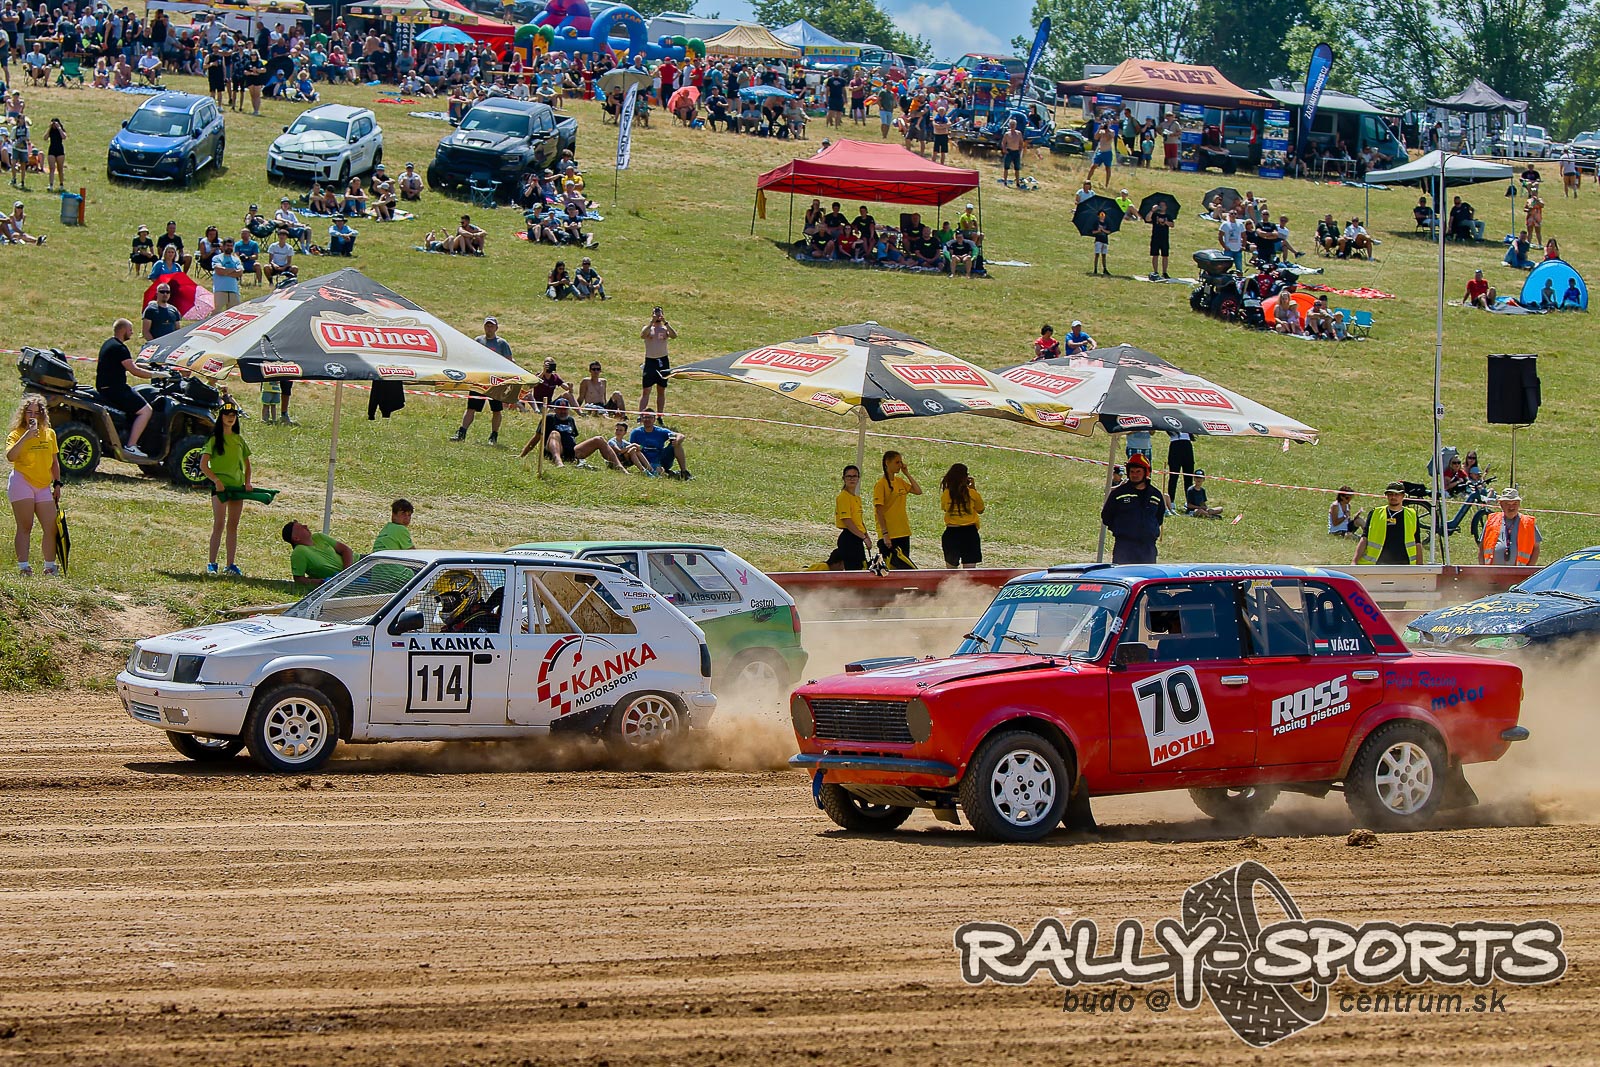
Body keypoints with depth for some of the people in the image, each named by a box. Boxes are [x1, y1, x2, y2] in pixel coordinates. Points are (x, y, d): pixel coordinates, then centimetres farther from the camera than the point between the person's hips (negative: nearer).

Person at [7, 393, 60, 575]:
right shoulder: (16, 434, -1)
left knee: (51, 527, -1)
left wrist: (57, 483, 15)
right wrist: (26, 436, -25)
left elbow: (54, 462, 21)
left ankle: (50, 566, 10)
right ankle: (23, 566, -6)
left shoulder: (49, 434, 14)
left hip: (43, 486, 4)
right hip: (22, 483, -4)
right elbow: (10, 456, -21)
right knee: (25, 527, -7)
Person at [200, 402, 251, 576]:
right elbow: (203, 465, -7)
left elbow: (246, 464, 20)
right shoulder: (214, 439, -2)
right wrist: (216, 480, -19)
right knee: (219, 525, -9)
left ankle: (231, 565, 10)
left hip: (237, 486, 5)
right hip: (220, 486, -5)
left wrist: (247, 482, 4)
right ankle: (212, 564, -6)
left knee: (233, 526, 7)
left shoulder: (239, 440, 13)